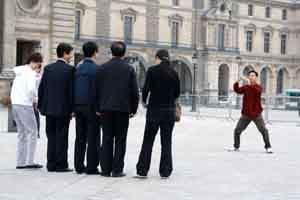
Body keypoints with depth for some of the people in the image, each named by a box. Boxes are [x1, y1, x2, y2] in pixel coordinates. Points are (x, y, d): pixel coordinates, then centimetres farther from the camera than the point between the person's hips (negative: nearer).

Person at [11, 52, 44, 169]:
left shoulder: (19, 72, 17)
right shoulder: (30, 73, -10)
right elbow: (31, 88, -24)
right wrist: (35, 98, -6)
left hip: (15, 104, 9)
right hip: (25, 105, -9)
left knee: (22, 133, 12)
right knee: (32, 132, -4)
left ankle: (20, 162, 10)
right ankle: (29, 161, -8)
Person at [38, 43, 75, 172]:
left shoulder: (48, 68, 6)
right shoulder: (69, 69, -8)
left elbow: (41, 88, 7)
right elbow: (71, 90, -10)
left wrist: (41, 106, 13)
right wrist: (72, 109, -5)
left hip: (49, 108, 5)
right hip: (63, 108, -5)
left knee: (51, 136, 10)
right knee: (62, 137, 1)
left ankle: (51, 164, 11)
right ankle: (61, 165, 2)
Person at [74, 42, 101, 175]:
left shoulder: (78, 68, 9)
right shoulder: (95, 68, -10)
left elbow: (73, 88, 10)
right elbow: (97, 89, -14)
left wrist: (74, 108, 13)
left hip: (78, 106, 6)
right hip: (91, 106, -6)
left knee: (80, 138, 9)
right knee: (93, 138, -2)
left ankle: (79, 166, 12)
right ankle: (91, 167, -2)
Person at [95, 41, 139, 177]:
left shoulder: (102, 68, 2)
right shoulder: (129, 69, -2)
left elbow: (97, 89, 4)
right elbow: (134, 91, -1)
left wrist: (98, 108, 11)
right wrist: (133, 109, 8)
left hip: (106, 109, 2)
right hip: (123, 109, -2)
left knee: (107, 139, 7)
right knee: (120, 140, 3)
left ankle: (105, 169, 7)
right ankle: (117, 170, 1)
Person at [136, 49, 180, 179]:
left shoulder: (152, 70, -7)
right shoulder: (173, 73, 0)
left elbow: (146, 88, -8)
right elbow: (177, 92, 4)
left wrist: (144, 101, 10)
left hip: (154, 109, -2)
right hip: (169, 110, 2)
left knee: (148, 140, 6)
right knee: (166, 141, 9)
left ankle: (142, 170, 4)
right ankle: (165, 171, 9)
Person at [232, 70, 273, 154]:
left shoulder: (259, 87, -5)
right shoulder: (245, 87, 5)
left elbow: (257, 91, -29)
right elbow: (237, 90, -12)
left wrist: (250, 84, -40)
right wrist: (237, 82, -28)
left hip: (256, 114, -3)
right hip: (246, 114, 3)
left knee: (264, 130, -10)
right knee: (237, 130, 4)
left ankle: (268, 147, 3)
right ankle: (236, 147, 22)